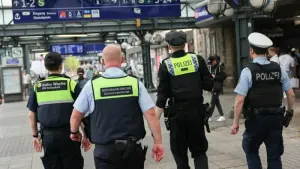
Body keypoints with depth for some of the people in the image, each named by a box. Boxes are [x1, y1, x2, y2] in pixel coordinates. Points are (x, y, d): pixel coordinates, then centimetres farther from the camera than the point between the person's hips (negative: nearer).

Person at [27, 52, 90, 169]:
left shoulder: (37, 87, 2)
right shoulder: (71, 84, -7)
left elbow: (32, 115, 5)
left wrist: (35, 135, 16)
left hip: (47, 135, 3)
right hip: (68, 134, -2)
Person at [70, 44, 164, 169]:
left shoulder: (92, 85, -5)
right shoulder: (135, 83, -4)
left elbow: (75, 116, 4)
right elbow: (150, 114, -7)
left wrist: (74, 132, 23)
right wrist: (158, 142, 1)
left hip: (105, 150, -1)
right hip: (133, 148, 1)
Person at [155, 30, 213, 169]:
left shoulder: (166, 65, -5)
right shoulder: (197, 59, 0)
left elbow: (162, 95, -8)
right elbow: (210, 85, 2)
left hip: (177, 112, -1)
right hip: (196, 110, 2)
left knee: (179, 151, 14)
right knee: (199, 150, 13)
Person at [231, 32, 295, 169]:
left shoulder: (248, 71, -12)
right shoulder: (279, 69, 2)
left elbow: (240, 100, -15)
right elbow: (291, 94, 5)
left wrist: (235, 122, -7)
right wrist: (290, 112, 22)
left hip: (256, 118, -4)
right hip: (276, 117, 4)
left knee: (250, 150, 18)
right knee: (274, 154, 13)